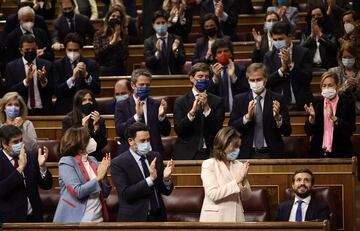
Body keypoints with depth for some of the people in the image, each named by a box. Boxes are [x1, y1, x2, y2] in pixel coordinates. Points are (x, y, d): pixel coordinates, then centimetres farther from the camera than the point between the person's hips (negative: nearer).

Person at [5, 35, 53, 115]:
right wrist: (26, 81, -20)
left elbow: (52, 91, 1)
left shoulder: (46, 65, 3)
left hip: (43, 112, 1)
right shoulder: (11, 67, 0)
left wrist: (44, 80, -18)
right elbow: (9, 92, -7)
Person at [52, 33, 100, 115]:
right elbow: (57, 91, -4)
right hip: (64, 110, 0)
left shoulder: (91, 64, 8)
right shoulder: (58, 65, 6)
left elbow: (97, 90, 0)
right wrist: (72, 78, -17)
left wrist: (86, 75, -14)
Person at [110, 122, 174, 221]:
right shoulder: (118, 163, -10)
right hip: (133, 219, -4)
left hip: (158, 216, 4)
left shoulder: (156, 157, 3)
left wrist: (166, 179, -16)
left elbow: (166, 191, 5)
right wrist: (150, 179, -26)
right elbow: (125, 194, -19)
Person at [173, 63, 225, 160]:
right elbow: (178, 130, -7)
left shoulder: (217, 101, 6)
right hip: (186, 154, -1)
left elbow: (217, 129, -4)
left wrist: (207, 108, -17)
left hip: (210, 153, 1)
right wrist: (192, 111, -20)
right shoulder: (180, 101, 4)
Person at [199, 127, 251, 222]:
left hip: (237, 217, 4)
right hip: (216, 218, -4)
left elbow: (246, 197, 8)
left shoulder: (238, 165, 8)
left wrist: (244, 180, -10)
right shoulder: (209, 164, -3)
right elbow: (213, 194, -15)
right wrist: (236, 180, -16)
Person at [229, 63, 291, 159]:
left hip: (271, 154, 0)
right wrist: (247, 117, -18)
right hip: (247, 154, 0)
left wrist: (278, 118, -20)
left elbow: (287, 132, -1)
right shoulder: (239, 100, 5)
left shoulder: (276, 99, 1)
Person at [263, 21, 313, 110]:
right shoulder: (269, 56, 8)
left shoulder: (303, 53, 2)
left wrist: (290, 64, -15)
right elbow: (266, 82, -1)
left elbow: (307, 79, -7)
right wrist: (282, 69, -14)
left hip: (300, 105, -1)